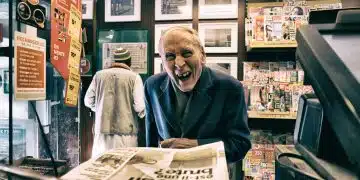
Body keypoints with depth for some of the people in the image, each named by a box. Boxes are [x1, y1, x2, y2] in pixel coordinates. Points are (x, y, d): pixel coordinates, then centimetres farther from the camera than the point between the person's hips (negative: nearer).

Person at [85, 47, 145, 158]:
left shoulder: (99, 75, 6)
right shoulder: (134, 77, -4)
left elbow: (88, 101, 9)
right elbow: (139, 106, -10)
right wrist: (141, 114, 11)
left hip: (102, 129, 3)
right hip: (125, 130, -3)